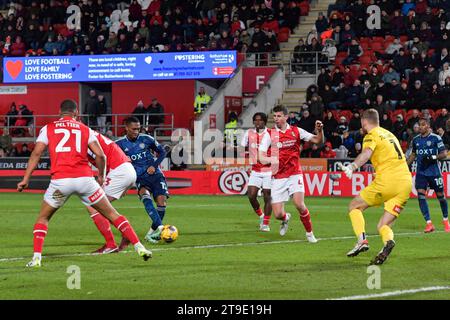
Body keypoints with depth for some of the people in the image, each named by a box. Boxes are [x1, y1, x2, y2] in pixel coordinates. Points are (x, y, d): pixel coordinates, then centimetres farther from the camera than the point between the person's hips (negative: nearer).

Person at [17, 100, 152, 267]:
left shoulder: (48, 128, 14)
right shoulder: (85, 130, 15)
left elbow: (36, 153, 3)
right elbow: (100, 155, 4)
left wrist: (26, 179, 3)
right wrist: (101, 176, 19)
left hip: (60, 180, 0)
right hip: (84, 178, 1)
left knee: (43, 218, 19)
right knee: (112, 214, 12)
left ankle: (36, 258, 3)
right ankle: (139, 247, 5)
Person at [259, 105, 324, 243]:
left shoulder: (296, 131, 2)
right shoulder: (270, 134, -2)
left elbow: (318, 140, 4)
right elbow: (261, 157, -7)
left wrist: (319, 130, -16)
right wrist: (272, 159, -28)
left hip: (294, 174, 0)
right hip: (278, 177, 0)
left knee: (299, 204, -21)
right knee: (278, 214, -4)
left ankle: (309, 233, 0)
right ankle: (286, 218, 35)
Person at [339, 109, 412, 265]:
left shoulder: (371, 136, 1)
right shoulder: (389, 134, 25)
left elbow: (366, 153, -21)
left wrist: (352, 167, -35)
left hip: (387, 181, -7)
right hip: (406, 183, 7)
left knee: (354, 206, 12)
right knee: (383, 226, 9)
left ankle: (362, 240, -10)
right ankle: (388, 240, -26)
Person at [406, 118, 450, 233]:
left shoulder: (436, 138, -5)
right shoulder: (416, 140, 9)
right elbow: (413, 155, 23)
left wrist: (433, 157, -22)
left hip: (434, 172, -4)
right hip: (421, 172, 4)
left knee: (440, 196, 5)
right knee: (421, 195, -12)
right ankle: (429, 223, -11)